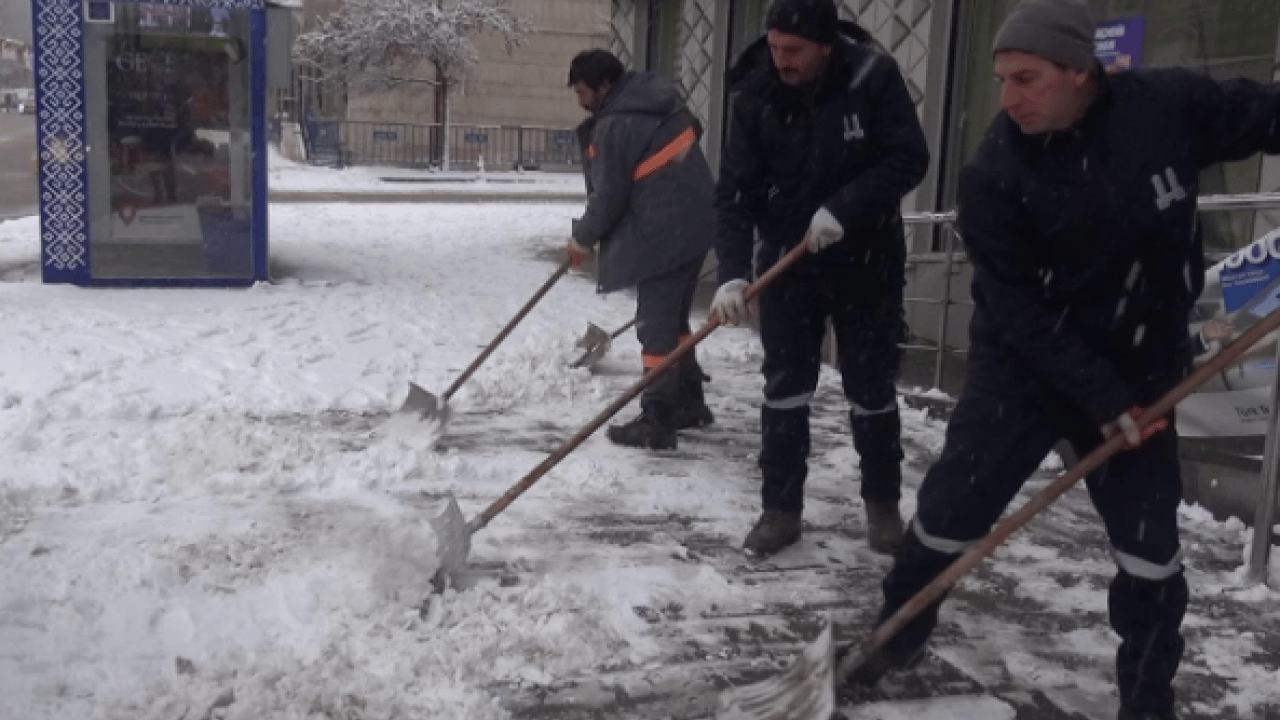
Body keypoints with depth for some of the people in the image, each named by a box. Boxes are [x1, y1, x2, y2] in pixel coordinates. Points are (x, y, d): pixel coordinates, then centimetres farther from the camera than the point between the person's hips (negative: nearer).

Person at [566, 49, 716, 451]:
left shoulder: (614, 125, -16)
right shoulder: (661, 98, 10)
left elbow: (609, 194, -13)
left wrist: (584, 238, 3)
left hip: (663, 233, -10)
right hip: (695, 221, 10)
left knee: (656, 326, -4)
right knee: (674, 318, 19)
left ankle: (657, 423, -1)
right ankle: (690, 402, 27)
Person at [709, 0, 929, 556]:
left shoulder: (873, 77, -17)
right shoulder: (755, 96, -11)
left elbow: (909, 158, -16)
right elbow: (735, 191, -13)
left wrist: (844, 209, -27)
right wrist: (732, 272, -25)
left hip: (866, 259, -1)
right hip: (787, 260, 2)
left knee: (872, 387, 7)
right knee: (784, 387, 3)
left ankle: (883, 502, 24)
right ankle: (781, 508, 15)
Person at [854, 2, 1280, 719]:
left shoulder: (1169, 103, -14)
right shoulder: (995, 173, -18)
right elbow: (1014, 307, -18)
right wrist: (1100, 399, -21)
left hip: (1140, 369, 2)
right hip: (1022, 364, -1)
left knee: (1150, 540, 6)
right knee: (953, 506, -1)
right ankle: (899, 634, 25)